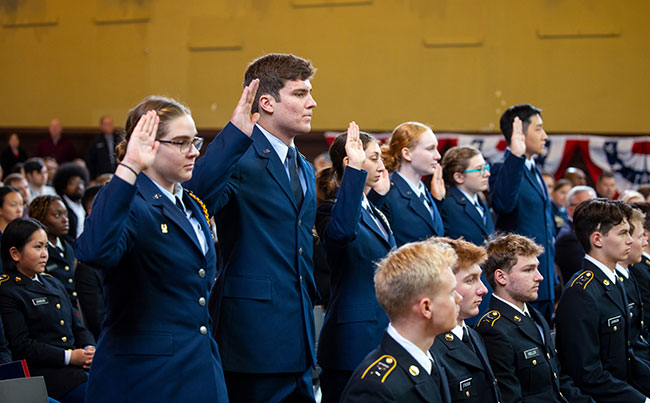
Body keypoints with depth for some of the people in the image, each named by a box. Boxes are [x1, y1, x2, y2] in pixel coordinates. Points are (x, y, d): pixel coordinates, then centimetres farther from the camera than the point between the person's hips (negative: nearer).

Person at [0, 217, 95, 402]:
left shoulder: (53, 284, 25)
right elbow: (21, 345, -10)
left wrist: (89, 349, 0)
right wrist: (68, 357, -15)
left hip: (76, 363, 7)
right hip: (42, 371, -7)